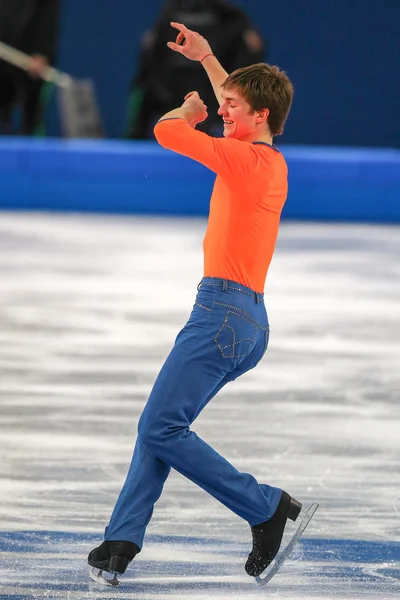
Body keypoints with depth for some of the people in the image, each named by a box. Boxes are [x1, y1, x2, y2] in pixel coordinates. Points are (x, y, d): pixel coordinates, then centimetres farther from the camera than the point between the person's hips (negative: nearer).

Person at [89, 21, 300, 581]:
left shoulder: (247, 159, -13)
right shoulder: (270, 160, 14)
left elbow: (166, 132, -17)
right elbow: (242, 103, 36)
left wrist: (188, 112, 4)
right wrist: (207, 58, 40)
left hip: (225, 312, -10)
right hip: (248, 319, 10)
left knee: (162, 427, -12)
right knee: (160, 424, 9)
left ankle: (267, 508, -7)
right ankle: (124, 538, 6)